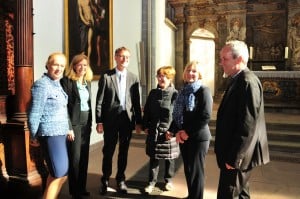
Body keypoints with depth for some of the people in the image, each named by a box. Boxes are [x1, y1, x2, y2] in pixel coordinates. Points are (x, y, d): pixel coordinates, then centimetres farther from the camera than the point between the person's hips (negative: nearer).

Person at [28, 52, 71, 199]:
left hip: (60, 133, 9)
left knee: (59, 173, 16)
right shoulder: (42, 84, -14)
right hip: (50, 134, -9)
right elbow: (34, 113, -14)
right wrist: (34, 136, -9)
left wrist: (67, 128, 13)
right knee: (59, 174, -5)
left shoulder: (57, 84, 12)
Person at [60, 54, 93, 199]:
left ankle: (82, 187, 25)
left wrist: (90, 123, 11)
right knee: (75, 157, -1)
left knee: (84, 157, 11)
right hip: (74, 123, -6)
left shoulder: (87, 82, 12)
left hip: (86, 123, 6)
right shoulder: (67, 81, -7)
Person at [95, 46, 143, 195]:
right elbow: (99, 100, -4)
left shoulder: (133, 78, 5)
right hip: (110, 119, -2)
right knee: (108, 152, 8)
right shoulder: (106, 76, -2)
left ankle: (120, 180, 28)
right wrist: (99, 121, -8)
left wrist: (139, 122, 2)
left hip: (127, 119, 2)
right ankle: (105, 180, 26)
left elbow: (137, 102, 4)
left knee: (123, 152, 12)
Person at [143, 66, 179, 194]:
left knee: (169, 157, 13)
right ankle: (152, 182, 23)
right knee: (154, 157, 10)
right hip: (153, 131, 3)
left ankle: (168, 180, 32)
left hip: (168, 131, -3)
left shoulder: (175, 94, -8)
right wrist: (145, 126, 4)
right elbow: (146, 111, 10)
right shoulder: (153, 93, 7)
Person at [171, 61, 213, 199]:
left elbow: (205, 117, -18)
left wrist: (188, 132, -15)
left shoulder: (203, 90, -10)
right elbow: (177, 114, 10)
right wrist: (177, 131, -6)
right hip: (183, 136, 6)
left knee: (196, 170, 4)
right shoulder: (183, 91, 10)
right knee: (187, 169, 15)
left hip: (198, 137, -6)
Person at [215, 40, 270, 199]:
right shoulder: (239, 80, 12)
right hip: (234, 154, 10)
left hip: (237, 156, -10)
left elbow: (248, 124, -24)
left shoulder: (247, 81, -19)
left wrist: (234, 158, -20)